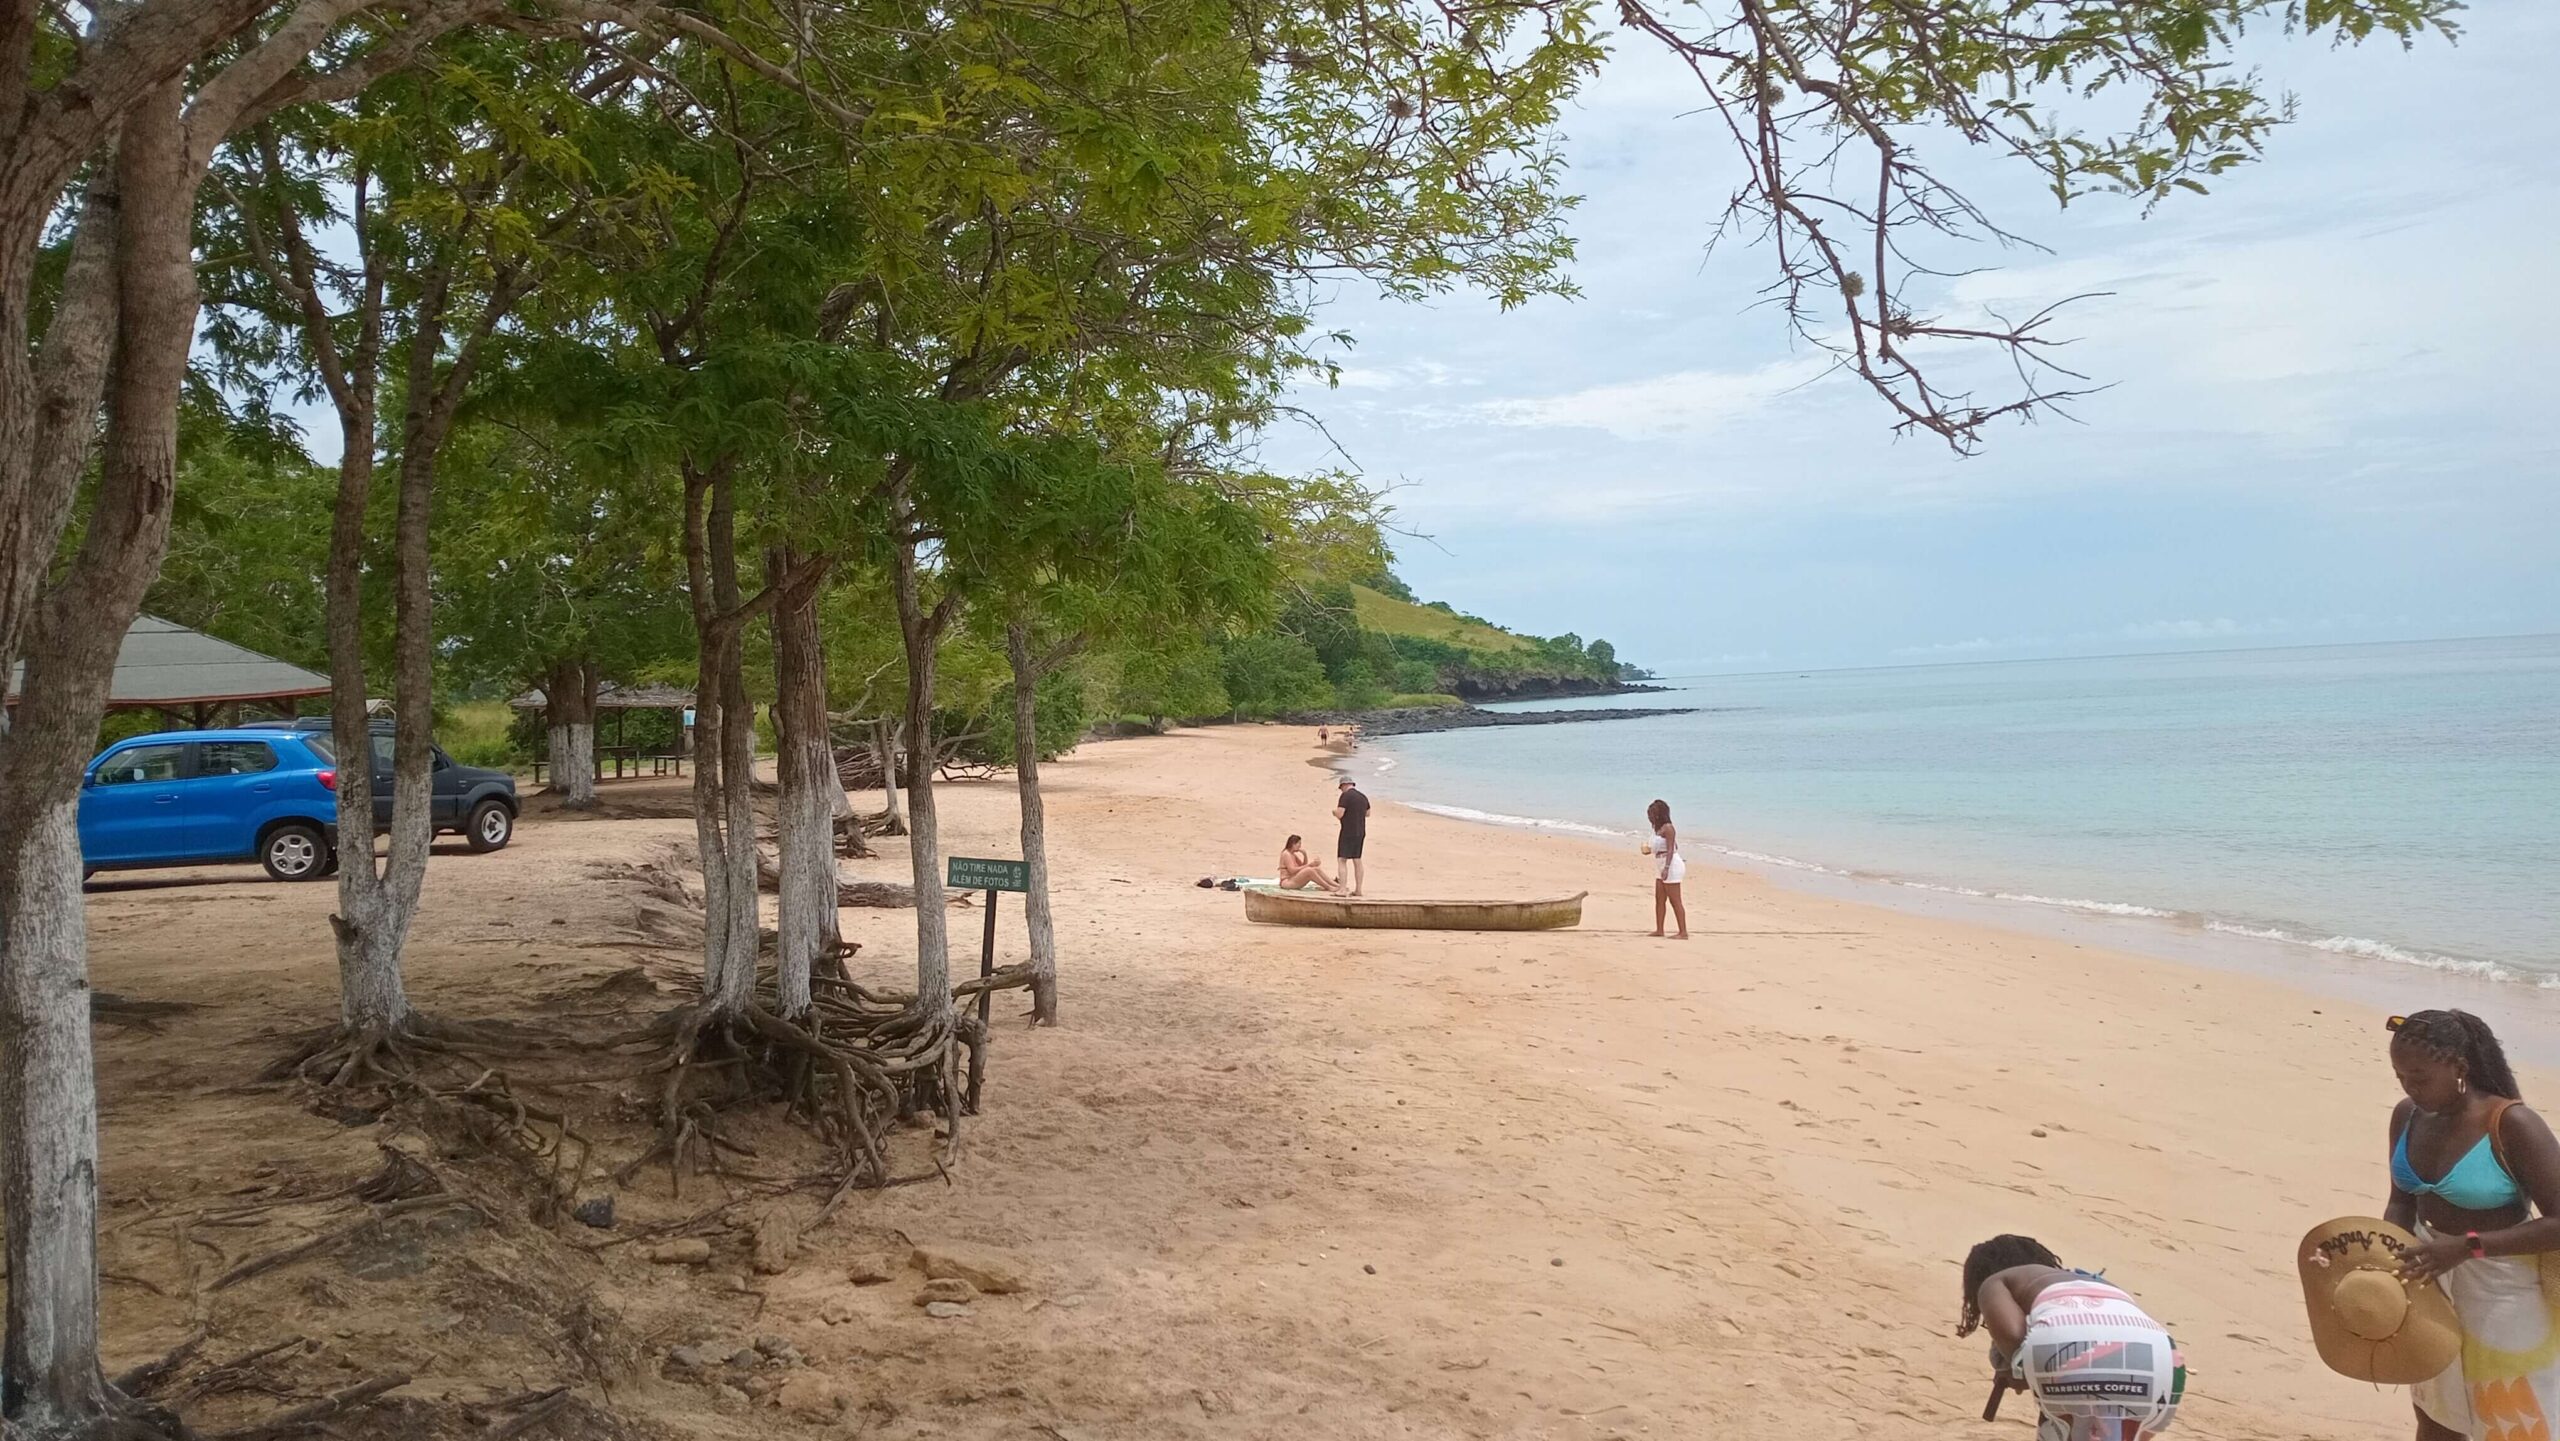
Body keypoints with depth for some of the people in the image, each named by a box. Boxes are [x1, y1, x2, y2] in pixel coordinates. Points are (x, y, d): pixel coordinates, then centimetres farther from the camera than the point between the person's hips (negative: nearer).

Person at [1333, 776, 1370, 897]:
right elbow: (1367, 813, 25)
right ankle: (1358, 889, 15)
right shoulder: (1363, 797, 12)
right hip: (1361, 832, 8)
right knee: (1357, 860, 14)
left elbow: (1339, 814, -17)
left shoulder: (1345, 796, -12)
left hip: (1348, 832, -8)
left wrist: (1334, 811, 4)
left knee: (1342, 860, -6)